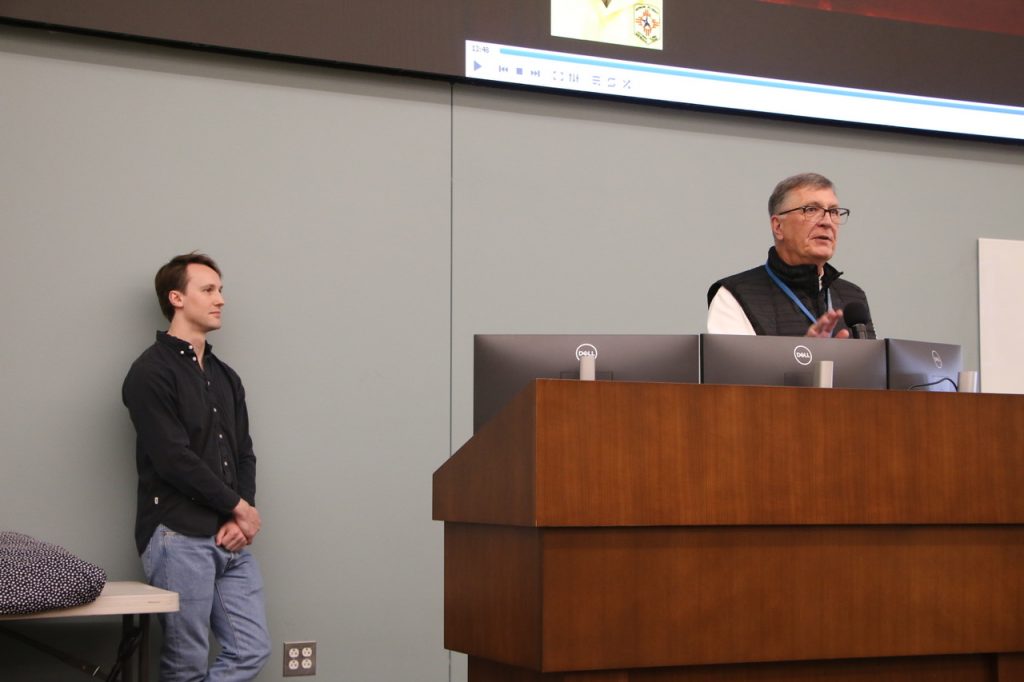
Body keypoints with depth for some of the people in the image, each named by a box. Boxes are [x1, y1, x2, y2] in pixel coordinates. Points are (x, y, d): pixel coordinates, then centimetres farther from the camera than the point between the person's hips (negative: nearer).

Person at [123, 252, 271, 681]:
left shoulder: (226, 377, 18)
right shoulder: (151, 373, -7)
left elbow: (244, 455, 15)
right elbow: (174, 459, -14)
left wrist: (240, 519, -3)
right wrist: (240, 507, -7)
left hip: (230, 538, 7)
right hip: (179, 537, -7)